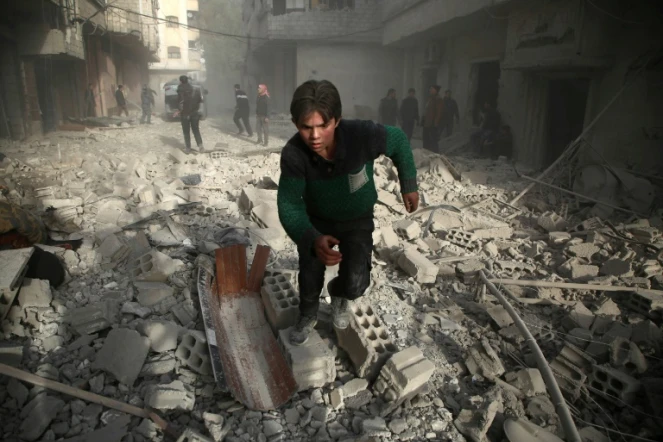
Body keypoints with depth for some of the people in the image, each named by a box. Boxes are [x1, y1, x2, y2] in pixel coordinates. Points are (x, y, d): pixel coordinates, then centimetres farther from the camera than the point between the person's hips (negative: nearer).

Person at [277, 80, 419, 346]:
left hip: (357, 220, -1)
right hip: (317, 220, 1)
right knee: (309, 276, 11)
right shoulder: (293, 154, -33)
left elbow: (398, 140, -13)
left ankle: (339, 293, 27)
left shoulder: (362, 135, -35)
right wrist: (313, 239, -52)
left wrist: (409, 185, -6)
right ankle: (308, 315, 46)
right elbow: (289, 205, -32)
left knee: (355, 285, -12)